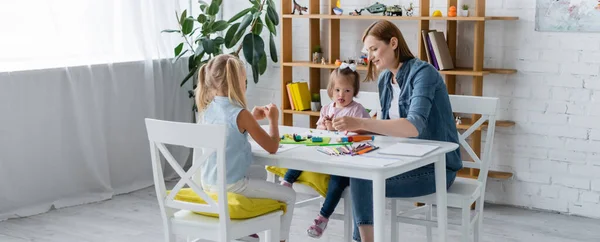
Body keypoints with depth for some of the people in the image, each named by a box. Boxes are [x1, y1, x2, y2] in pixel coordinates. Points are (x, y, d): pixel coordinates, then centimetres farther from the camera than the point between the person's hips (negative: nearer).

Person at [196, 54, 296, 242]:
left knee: (256, 184, 38)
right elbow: (272, 147, -13)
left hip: (209, 183, 8)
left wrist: (252, 119, 16)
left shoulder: (208, 109, 1)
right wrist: (273, 120, 1)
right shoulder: (240, 114, -19)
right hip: (231, 185, -8)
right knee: (289, 195, 6)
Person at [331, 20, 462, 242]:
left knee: (363, 181, -23)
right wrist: (357, 128, -7)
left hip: (437, 165, -7)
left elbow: (414, 127, -32)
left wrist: (361, 122, -40)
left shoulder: (423, 73, -18)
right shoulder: (385, 79, 6)